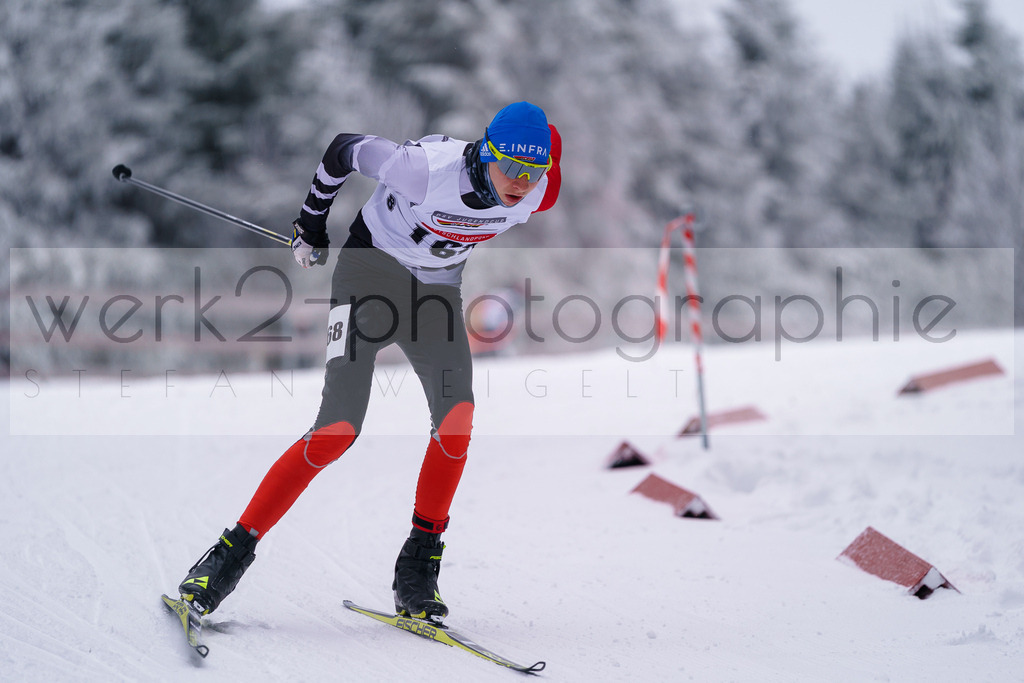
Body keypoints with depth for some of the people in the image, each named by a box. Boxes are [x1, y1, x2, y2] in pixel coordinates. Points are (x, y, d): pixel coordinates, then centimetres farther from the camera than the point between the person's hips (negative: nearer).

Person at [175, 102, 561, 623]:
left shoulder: (533, 195, -14)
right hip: (371, 271, -5)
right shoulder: (429, 169, -31)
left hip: (436, 291, 5)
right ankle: (232, 553, -9)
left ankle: (418, 570, -8)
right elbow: (344, 151, -14)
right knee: (338, 430, -18)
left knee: (458, 419, -19)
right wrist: (310, 227, 1)